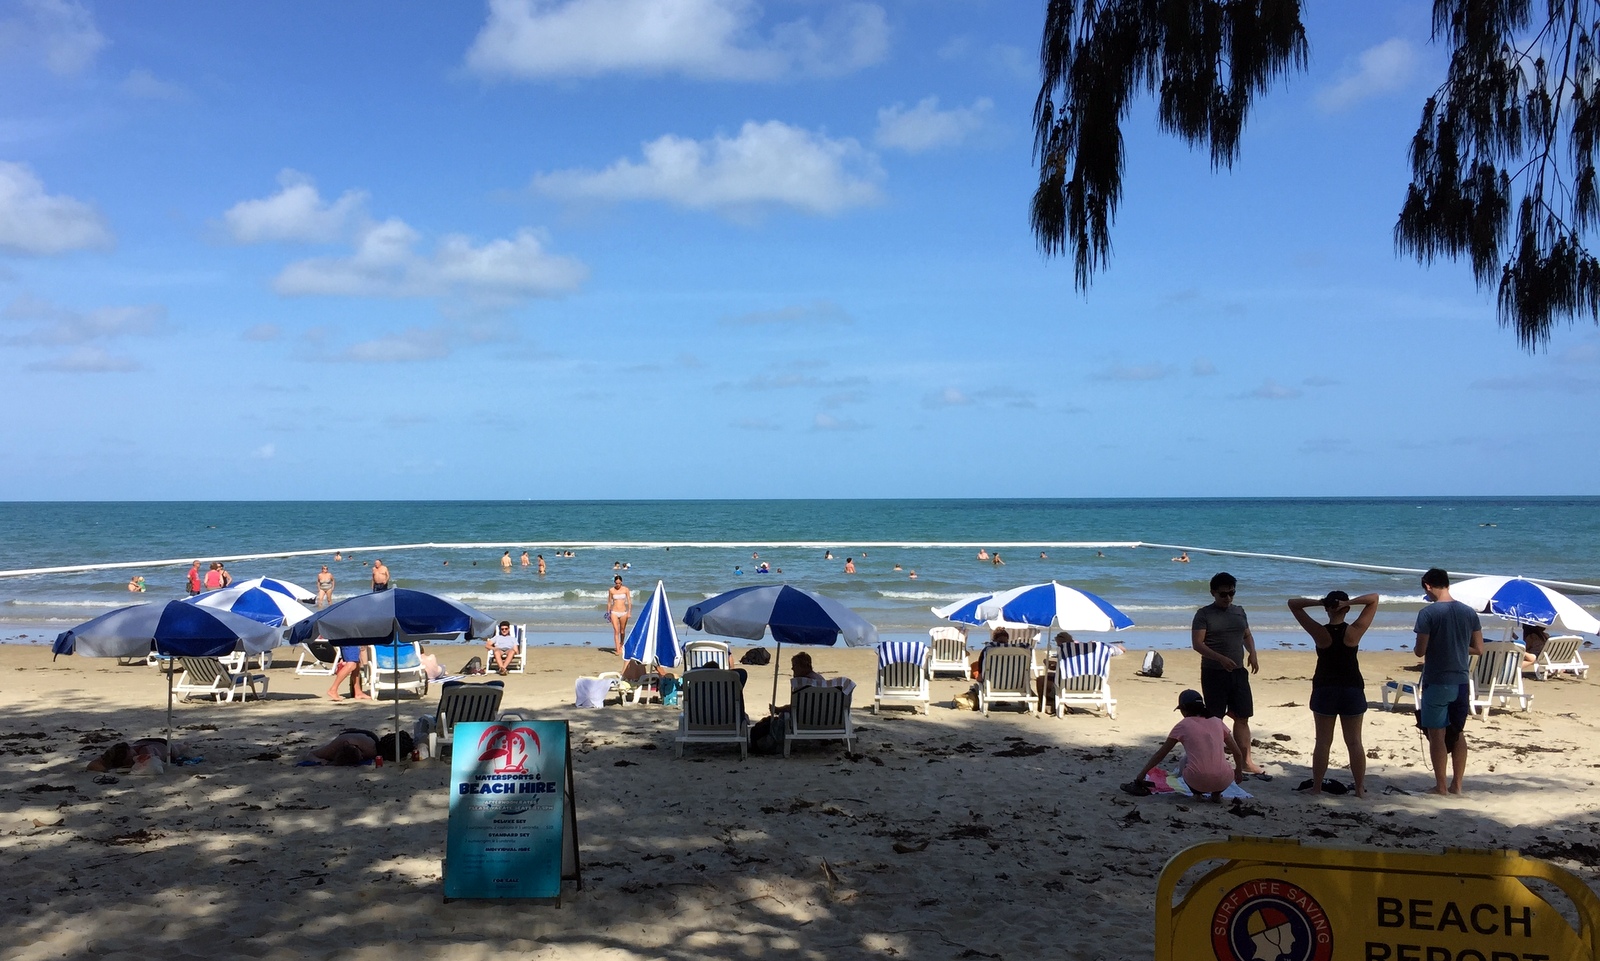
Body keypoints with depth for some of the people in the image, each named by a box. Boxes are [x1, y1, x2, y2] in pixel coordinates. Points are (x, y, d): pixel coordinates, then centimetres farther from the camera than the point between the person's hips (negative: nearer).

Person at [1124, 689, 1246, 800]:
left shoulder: (1182, 726, 9)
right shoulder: (1217, 722, 15)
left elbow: (1160, 754, 14)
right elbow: (1238, 753, 17)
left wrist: (1139, 777, 21)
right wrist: (1238, 772, 37)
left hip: (1197, 781, -2)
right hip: (1223, 782, 2)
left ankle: (1197, 792, 10)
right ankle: (1216, 793, 14)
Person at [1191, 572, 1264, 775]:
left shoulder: (1239, 611, 12)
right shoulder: (1204, 614, -6)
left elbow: (1247, 635, 23)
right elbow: (1197, 643, -13)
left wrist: (1252, 652, 2)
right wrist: (1220, 658, -25)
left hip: (1238, 672, 5)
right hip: (1213, 673, -5)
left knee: (1242, 717, 6)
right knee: (1215, 719, 1)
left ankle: (1245, 761, 13)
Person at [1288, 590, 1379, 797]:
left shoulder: (1320, 633, -11)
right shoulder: (1354, 632, -10)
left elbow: (1293, 604, -6)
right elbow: (1374, 599, -3)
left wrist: (1318, 602, -17)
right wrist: (1351, 602, -17)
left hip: (1324, 691, 0)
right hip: (1352, 691, 0)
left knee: (1323, 742, 7)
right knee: (1354, 742, 7)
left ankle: (1316, 787, 11)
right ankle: (1360, 789, 10)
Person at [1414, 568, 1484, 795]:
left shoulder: (1428, 613, -14)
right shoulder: (1469, 612, 2)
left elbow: (1420, 651, -14)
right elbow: (1478, 649, 6)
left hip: (1437, 683, -5)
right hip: (1461, 682, 5)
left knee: (1437, 734, 3)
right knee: (1458, 733, 15)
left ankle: (1441, 786, 7)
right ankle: (1457, 784, 19)